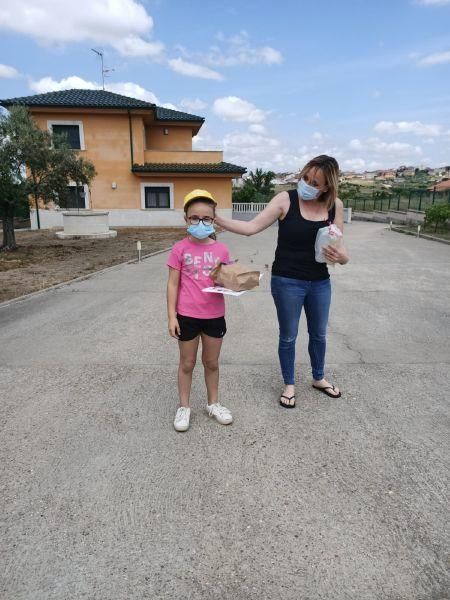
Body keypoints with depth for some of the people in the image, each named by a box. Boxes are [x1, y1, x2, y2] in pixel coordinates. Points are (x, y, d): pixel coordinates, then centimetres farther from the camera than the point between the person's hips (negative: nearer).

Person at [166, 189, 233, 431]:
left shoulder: (221, 250, 1)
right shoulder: (180, 249, -6)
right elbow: (173, 284, -5)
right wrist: (171, 316, -8)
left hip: (215, 315, 2)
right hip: (187, 315, -2)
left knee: (212, 362, 18)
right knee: (187, 363, 13)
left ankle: (213, 403, 36)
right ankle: (184, 407, 30)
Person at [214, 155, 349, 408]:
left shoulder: (335, 206, -5)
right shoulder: (286, 200, -13)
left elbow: (341, 249, -2)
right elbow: (251, 227, -17)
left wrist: (340, 256, -25)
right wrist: (217, 219, -28)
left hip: (320, 282, 3)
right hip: (287, 282, -3)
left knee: (319, 334, 21)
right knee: (288, 336, 11)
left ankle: (319, 378, 46)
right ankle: (289, 384, 34)